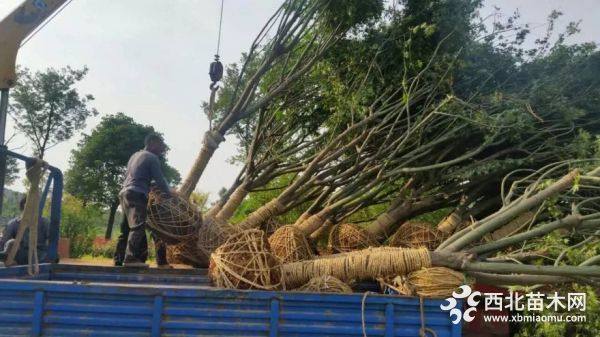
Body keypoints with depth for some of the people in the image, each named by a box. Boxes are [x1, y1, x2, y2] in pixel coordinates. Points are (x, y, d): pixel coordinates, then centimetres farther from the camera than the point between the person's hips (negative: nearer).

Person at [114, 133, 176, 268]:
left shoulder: (135, 155, 24)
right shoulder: (152, 157, -2)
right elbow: (159, 180, -6)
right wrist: (169, 192, 10)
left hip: (124, 193, 9)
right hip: (137, 194, -9)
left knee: (126, 229, 10)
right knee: (138, 226, -16)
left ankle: (119, 259, 10)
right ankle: (131, 258, -24)